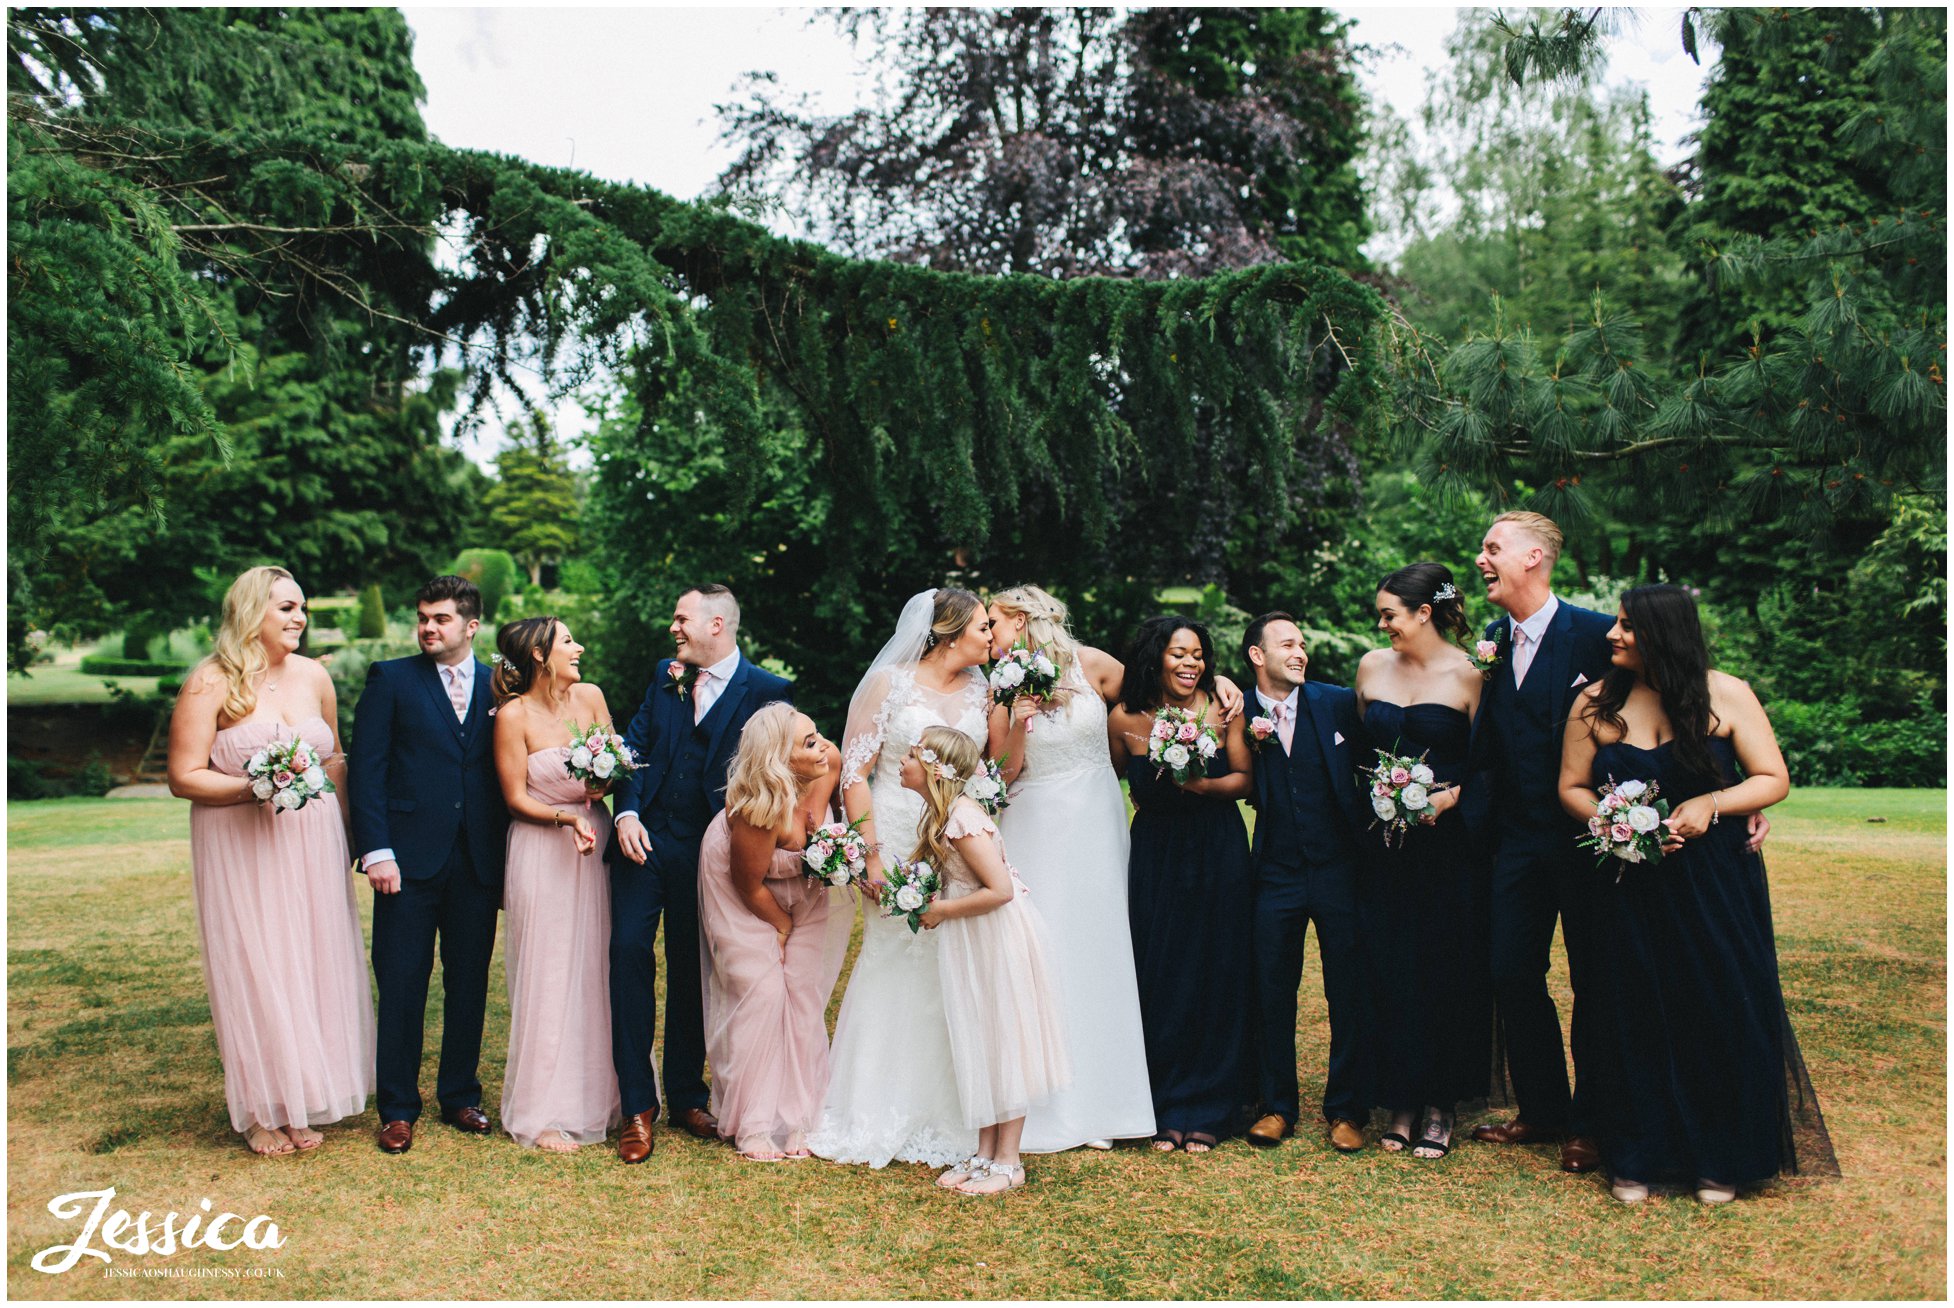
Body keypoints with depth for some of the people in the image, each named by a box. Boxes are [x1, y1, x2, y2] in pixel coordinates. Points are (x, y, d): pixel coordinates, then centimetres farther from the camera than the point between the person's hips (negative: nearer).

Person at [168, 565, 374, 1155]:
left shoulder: (313, 676, 6)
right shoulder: (209, 683, -8)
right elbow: (183, 777, -9)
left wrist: (346, 832, 12)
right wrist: (254, 787, -23)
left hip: (313, 841, 4)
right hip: (241, 845, -4)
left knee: (312, 964, 8)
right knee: (255, 969, 1)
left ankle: (303, 1101, 22)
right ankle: (262, 1111, 17)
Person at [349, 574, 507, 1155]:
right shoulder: (390, 679, 3)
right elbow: (366, 770, -1)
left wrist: (508, 857, 1)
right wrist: (376, 851, -10)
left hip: (479, 861, 2)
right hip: (410, 860, -2)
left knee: (469, 986, 11)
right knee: (402, 988, 4)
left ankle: (460, 1096, 26)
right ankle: (398, 1110, 17)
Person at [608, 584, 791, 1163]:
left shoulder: (767, 691, -3)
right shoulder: (665, 676, 11)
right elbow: (635, 745, 6)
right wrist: (626, 812, -7)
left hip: (705, 850, -3)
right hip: (644, 837, 3)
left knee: (691, 970, 8)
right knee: (629, 953, -5)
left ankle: (686, 1096, 24)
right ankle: (638, 1106, 4)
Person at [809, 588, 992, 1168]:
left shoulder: (980, 691, 8)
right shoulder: (890, 683, -6)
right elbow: (854, 771, -7)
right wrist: (871, 855, -11)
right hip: (898, 845, -4)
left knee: (951, 978, 4)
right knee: (891, 969, 1)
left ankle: (942, 1114, 19)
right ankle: (878, 1116, 17)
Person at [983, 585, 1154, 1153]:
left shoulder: (1091, 664, -5)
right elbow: (1001, 773, -5)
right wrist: (1016, 727, -18)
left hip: (1094, 826, 0)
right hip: (1035, 827, 0)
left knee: (1096, 947, 5)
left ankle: (1098, 1096, 17)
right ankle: (1044, 1105, 9)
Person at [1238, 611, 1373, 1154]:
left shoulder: (1338, 703, -1)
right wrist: (1248, 748, -14)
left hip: (1339, 868, 0)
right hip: (1276, 874, 0)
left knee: (1350, 993, 6)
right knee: (1272, 992, 7)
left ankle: (1345, 1109, 21)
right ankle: (1277, 1105, 23)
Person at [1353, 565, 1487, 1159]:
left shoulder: (1468, 675, -6)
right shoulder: (1372, 666, 7)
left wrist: (1448, 797, -20)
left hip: (1446, 839, -4)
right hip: (1382, 841, 4)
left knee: (1444, 971, 4)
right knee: (1387, 971, 4)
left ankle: (1439, 1104, 18)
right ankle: (1399, 1102, 17)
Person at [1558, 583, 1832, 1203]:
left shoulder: (1725, 695, -5)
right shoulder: (1596, 703, -1)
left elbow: (1773, 778, -3)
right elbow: (1572, 788, 4)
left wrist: (1711, 804, -19)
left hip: (1716, 887, -1)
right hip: (1630, 887, 1)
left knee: (1721, 1012, 5)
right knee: (1633, 1017, 4)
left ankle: (1720, 1159, 23)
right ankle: (1636, 1157, 19)